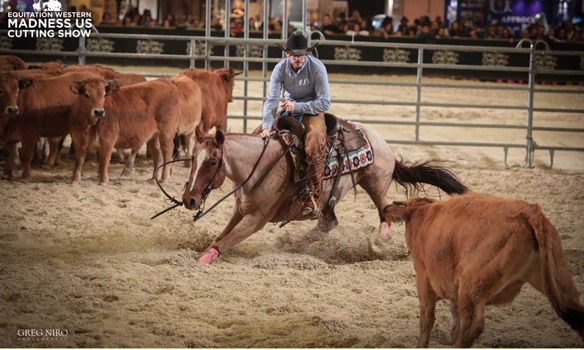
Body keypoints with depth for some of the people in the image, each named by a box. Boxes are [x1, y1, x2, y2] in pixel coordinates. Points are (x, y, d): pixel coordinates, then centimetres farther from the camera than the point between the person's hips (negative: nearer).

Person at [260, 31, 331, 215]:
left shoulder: (317, 68, -20)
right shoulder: (280, 68, -11)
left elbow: (324, 103, -19)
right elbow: (272, 100, -17)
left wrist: (297, 106, -26)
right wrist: (267, 127, -32)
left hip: (313, 112, -5)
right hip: (289, 111, 5)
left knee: (313, 146, -32)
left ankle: (315, 198, -28)